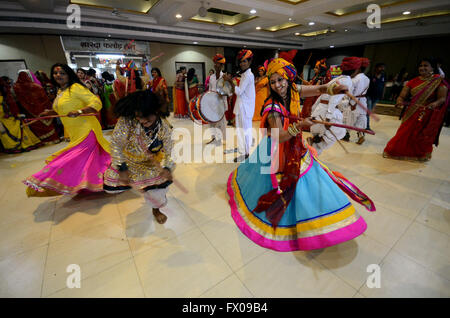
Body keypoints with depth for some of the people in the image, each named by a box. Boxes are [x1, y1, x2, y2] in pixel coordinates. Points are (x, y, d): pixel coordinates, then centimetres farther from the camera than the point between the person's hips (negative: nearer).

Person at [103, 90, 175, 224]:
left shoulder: (164, 128, -22)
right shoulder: (126, 121, -30)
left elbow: (166, 152, -15)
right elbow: (116, 143, -25)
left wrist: (166, 168, -35)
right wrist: (122, 168, -32)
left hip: (151, 165, 0)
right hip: (127, 161, 0)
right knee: (111, 186, -2)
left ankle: (156, 209, 30)